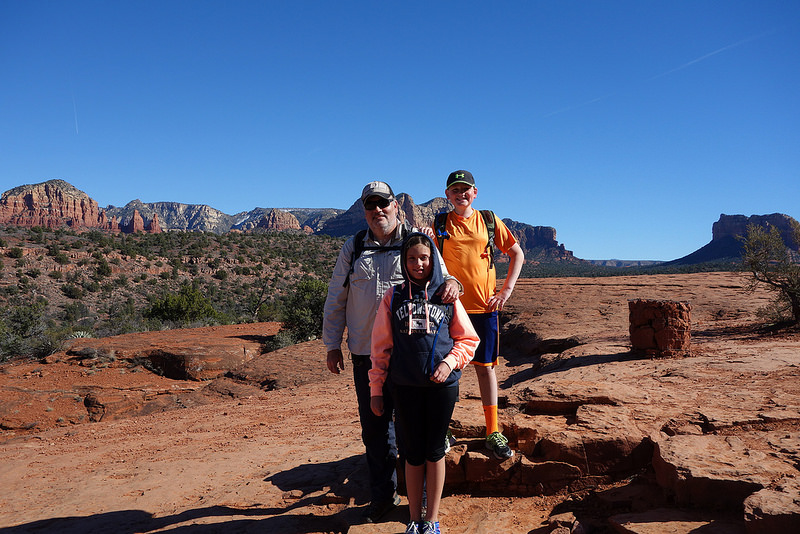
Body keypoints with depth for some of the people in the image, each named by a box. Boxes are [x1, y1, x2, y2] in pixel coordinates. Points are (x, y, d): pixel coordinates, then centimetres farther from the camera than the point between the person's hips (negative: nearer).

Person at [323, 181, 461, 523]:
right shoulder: (352, 249, 9)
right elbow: (336, 299, 12)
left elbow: (438, 275, 2)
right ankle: (384, 494, 28)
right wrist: (332, 345, 9)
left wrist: (451, 282, -24)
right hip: (366, 354, 2)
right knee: (374, 425, 10)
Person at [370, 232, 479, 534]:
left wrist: (450, 362, -11)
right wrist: (376, 389, 4)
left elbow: (468, 338, 7)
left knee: (435, 452, 10)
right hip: (405, 387, 0)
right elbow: (381, 346, 5)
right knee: (414, 454, 9)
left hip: (442, 385, 0)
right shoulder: (394, 297, 4)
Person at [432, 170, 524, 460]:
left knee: (486, 367, 6)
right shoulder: (440, 224, 5)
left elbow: (517, 253, 12)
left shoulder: (489, 221, 6)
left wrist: (507, 289, 3)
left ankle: (493, 432, 15)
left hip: (484, 306, 1)